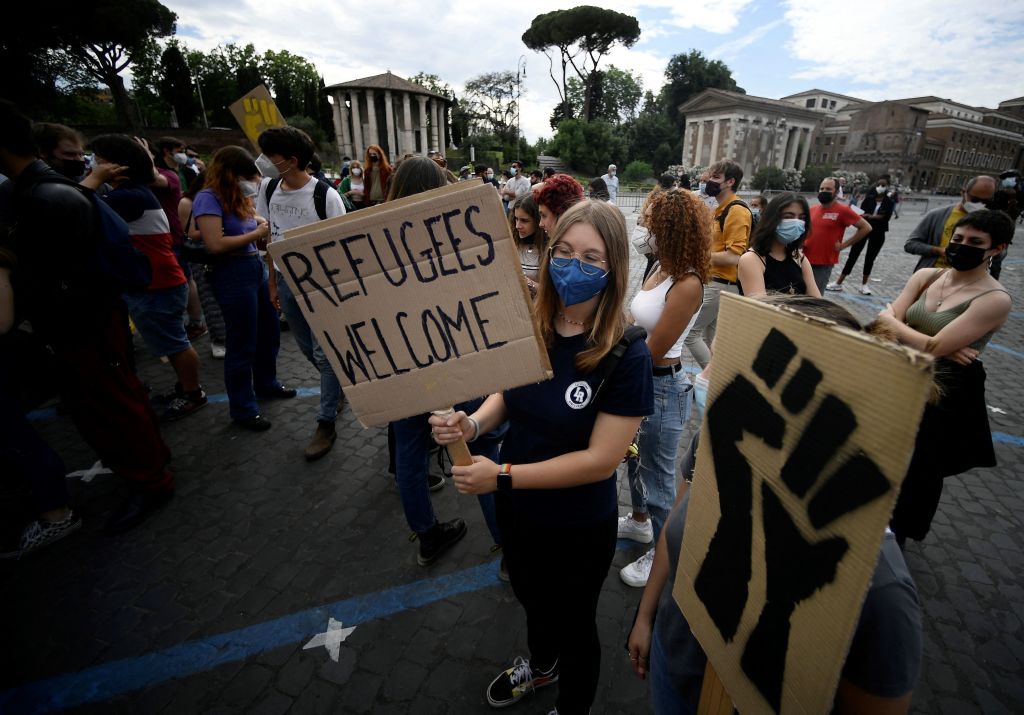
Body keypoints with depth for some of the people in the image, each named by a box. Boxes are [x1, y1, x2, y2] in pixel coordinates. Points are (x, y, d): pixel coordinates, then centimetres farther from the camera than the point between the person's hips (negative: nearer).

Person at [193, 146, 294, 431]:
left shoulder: (237, 197, 13)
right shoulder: (208, 198, -12)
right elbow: (215, 244, -21)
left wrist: (264, 225, 1)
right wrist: (255, 234, -13)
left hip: (257, 267, 9)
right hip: (233, 274, -9)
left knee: (269, 332, 19)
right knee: (242, 343, 1)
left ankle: (266, 384, 41)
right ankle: (242, 409, 16)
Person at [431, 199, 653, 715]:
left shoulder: (626, 354, -26)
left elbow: (601, 459, -25)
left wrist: (503, 476, -25)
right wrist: (472, 423, -19)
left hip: (579, 525, -5)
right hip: (516, 508, 5)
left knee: (573, 622, 24)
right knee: (532, 599, 33)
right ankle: (540, 665, 67)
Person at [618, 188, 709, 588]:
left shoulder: (687, 284, -24)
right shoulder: (661, 268, 0)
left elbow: (652, 352, -22)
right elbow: (640, 324, 3)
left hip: (663, 388, -9)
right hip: (639, 380, 9)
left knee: (657, 476, 10)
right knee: (634, 457, 26)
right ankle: (639, 521, 52)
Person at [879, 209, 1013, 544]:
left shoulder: (995, 299, -18)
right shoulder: (926, 276, -2)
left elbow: (933, 346, -26)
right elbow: (888, 325, -9)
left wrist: (890, 320, -12)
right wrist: (944, 347, -20)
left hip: (945, 397, -5)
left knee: (918, 472, 13)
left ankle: (896, 536, 37)